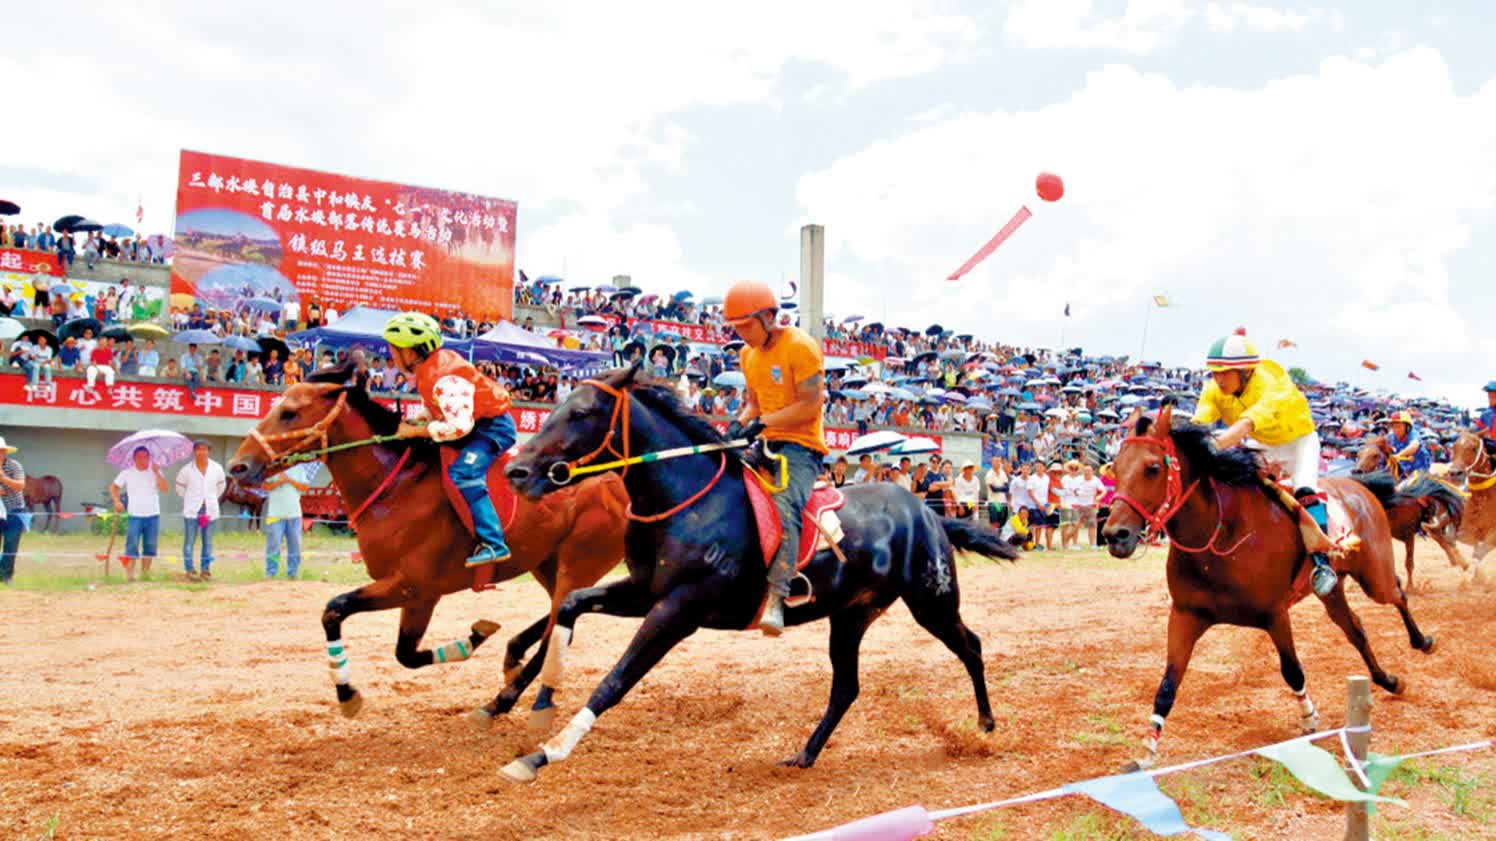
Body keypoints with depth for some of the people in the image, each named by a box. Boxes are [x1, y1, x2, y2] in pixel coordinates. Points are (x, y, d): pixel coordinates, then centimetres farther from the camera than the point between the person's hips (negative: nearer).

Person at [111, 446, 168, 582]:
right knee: (132, 546, -7)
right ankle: (129, 575, -6)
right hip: (135, 516, -2)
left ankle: (145, 573, 16)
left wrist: (157, 472, -14)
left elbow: (164, 489, -7)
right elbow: (113, 487, 9)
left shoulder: (155, 472, 5)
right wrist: (117, 501, -6)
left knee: (149, 547, 6)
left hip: (153, 516, 2)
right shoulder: (127, 473, 5)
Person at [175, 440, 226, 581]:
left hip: (210, 510, 2)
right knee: (190, 540, -3)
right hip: (192, 510, -2)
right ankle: (189, 570, 3)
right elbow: (180, 488, 10)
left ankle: (206, 569, 11)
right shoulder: (186, 469, -6)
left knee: (208, 541, 4)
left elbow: (221, 485, 19)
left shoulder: (217, 468, 1)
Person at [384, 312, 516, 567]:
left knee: (464, 474, -30)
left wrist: (415, 431, -25)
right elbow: (432, 407, 17)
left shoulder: (444, 378, -28)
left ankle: (493, 544, -30)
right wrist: (411, 422, -3)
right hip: (475, 423, 11)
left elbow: (459, 426, -33)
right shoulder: (426, 370, 3)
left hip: (494, 426, -11)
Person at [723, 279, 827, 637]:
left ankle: (776, 597, -38)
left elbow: (810, 406, -17)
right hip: (766, 444, 9)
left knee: (784, 508, -30)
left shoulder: (801, 347, -12)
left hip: (801, 445, -9)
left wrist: (763, 422, -23)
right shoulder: (748, 354, 12)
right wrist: (739, 423, -3)